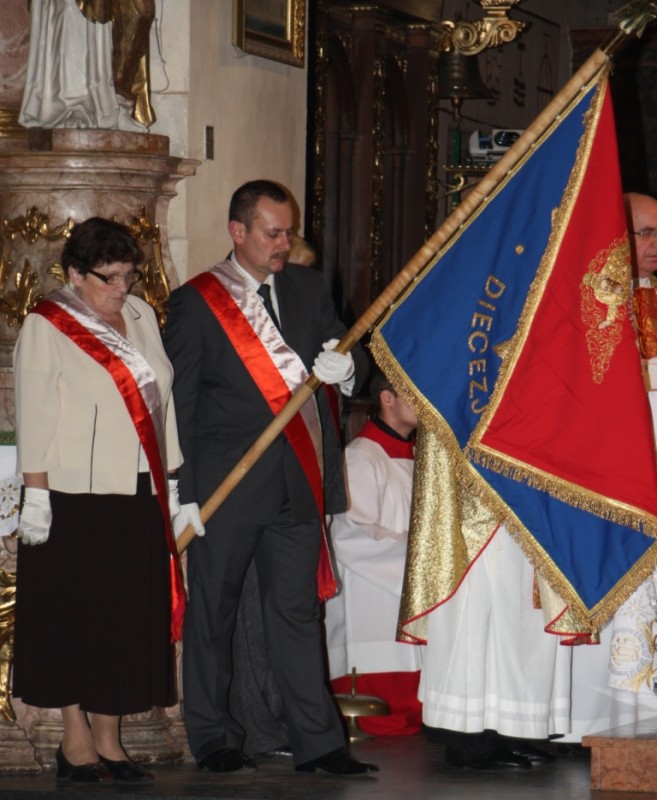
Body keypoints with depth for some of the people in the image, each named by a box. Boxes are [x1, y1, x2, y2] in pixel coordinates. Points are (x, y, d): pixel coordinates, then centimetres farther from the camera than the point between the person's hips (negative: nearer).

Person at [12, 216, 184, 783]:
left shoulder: (141, 316, 11)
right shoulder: (47, 327, -5)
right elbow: (33, 415, -8)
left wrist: (171, 480, 12)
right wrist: (36, 495, -13)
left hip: (139, 496, 6)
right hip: (74, 497, -6)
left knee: (129, 618, 6)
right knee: (74, 615, 0)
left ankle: (109, 739, 13)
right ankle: (77, 739, 7)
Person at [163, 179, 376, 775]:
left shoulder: (308, 288, 12)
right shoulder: (195, 302, -1)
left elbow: (350, 361, 13)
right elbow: (178, 403, -3)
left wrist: (345, 367, -13)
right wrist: (183, 493, -8)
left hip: (298, 479, 3)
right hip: (227, 482, -3)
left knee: (297, 611, 4)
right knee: (213, 612, 6)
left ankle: (317, 742, 4)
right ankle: (213, 737, 17)